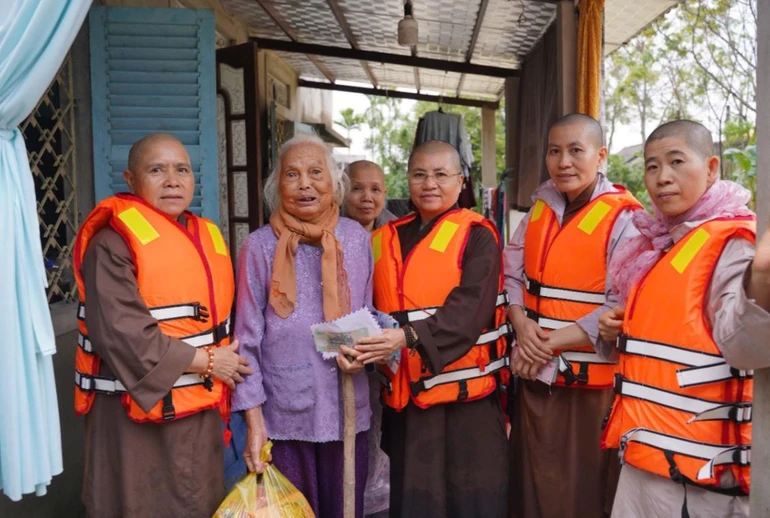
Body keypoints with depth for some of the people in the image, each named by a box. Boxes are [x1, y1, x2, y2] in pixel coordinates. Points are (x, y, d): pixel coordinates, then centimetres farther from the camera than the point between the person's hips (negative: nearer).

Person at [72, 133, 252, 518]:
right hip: (136, 410, -7)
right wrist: (206, 361, -15)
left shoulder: (208, 237, 9)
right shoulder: (113, 243, -13)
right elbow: (121, 333, -22)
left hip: (202, 407, 7)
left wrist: (228, 369, 1)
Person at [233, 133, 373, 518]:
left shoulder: (357, 239, 1)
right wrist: (253, 418, -8)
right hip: (283, 413, -2)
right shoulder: (259, 247, -6)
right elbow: (247, 339, -5)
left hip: (347, 408, 2)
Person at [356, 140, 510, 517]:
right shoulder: (386, 239, 11)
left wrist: (409, 336, -28)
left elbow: (470, 308, -17)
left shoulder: (477, 235, -4)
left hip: (463, 394, -4)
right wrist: (364, 342, -7)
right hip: (403, 396, 5)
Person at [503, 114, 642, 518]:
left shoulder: (624, 218, -10)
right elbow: (511, 275, 9)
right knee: (534, 485, 18)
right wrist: (521, 325, -10)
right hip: (534, 376, 5)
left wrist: (551, 344, -16)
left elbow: (621, 309, -17)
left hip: (593, 381, -5)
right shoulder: (540, 209, 9)